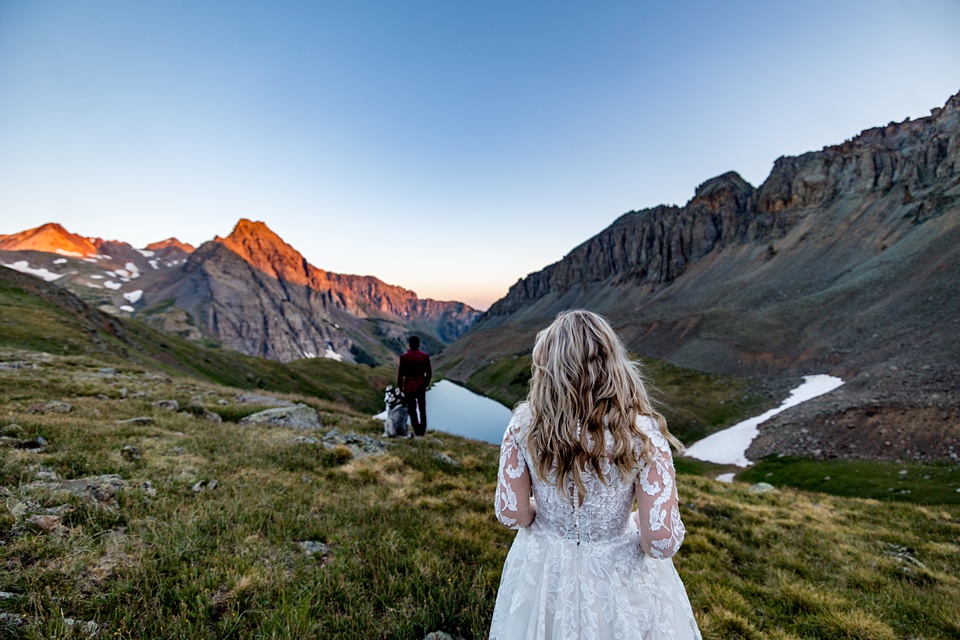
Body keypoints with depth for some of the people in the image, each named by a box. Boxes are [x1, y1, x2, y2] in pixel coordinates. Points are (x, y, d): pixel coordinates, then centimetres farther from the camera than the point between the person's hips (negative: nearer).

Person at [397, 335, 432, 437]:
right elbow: (429, 373, 2)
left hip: (409, 386, -3)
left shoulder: (404, 357, -10)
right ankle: (422, 431, 19)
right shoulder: (425, 356, -3)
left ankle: (417, 431, 5)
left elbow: (400, 374, -8)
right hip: (421, 386, 3)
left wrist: (399, 388, 3)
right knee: (422, 410, 14)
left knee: (412, 410, 6)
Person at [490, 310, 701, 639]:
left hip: (542, 570, 1)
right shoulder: (642, 432, -25)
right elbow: (662, 541, -21)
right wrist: (641, 523, 1)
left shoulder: (524, 424, -21)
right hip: (617, 573, 0)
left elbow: (511, 514, -13)